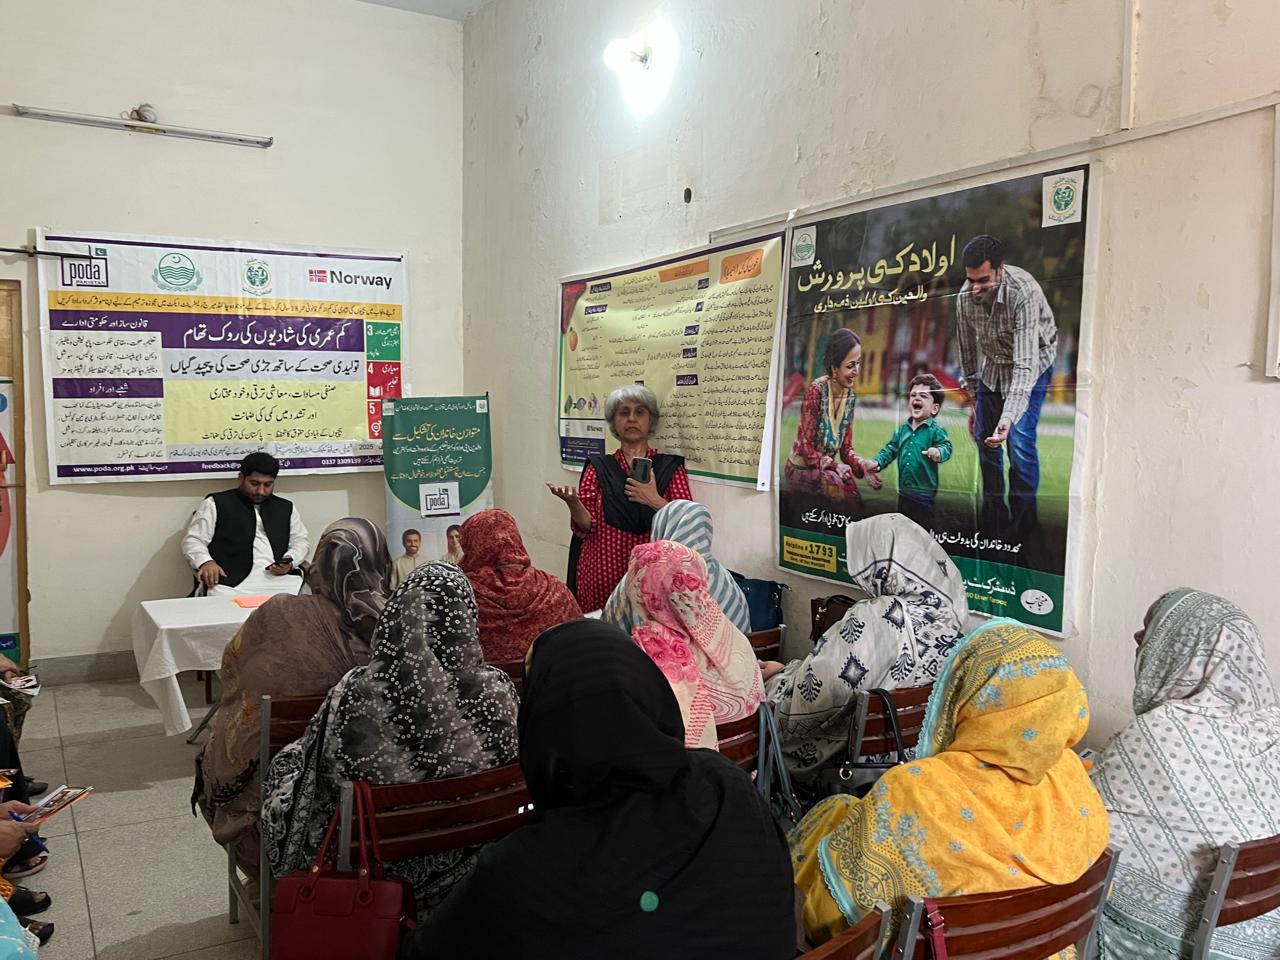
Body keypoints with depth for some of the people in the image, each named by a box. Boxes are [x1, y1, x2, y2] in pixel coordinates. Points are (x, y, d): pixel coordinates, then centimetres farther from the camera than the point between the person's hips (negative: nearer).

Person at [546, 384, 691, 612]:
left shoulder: (669, 467, 6)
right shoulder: (598, 467, 8)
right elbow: (586, 527, -1)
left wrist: (656, 502, -14)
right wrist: (572, 502, -18)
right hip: (602, 576, 1)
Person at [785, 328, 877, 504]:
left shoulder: (850, 396, 2)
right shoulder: (816, 390, -19)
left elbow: (846, 448, 5)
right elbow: (806, 448, -16)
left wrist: (864, 466, -13)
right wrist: (835, 466, -24)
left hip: (827, 468, 5)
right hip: (802, 468, -5)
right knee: (835, 482, -27)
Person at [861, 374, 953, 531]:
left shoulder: (936, 431, -9)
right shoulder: (903, 429, 9)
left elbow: (946, 447, -22)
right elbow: (890, 449, 13)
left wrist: (938, 452, -44)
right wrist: (877, 462, -2)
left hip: (924, 494, -6)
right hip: (904, 492, 6)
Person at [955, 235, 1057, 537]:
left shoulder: (1024, 292, -34)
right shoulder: (965, 297, -16)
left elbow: (1025, 364, -39)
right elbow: (967, 352, 1)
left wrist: (1008, 417, -49)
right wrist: (973, 401, 7)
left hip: (1032, 365, -5)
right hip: (993, 366, 5)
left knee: (1019, 441, -17)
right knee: (984, 439, 4)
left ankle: (1024, 523, -3)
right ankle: (994, 516, 18)